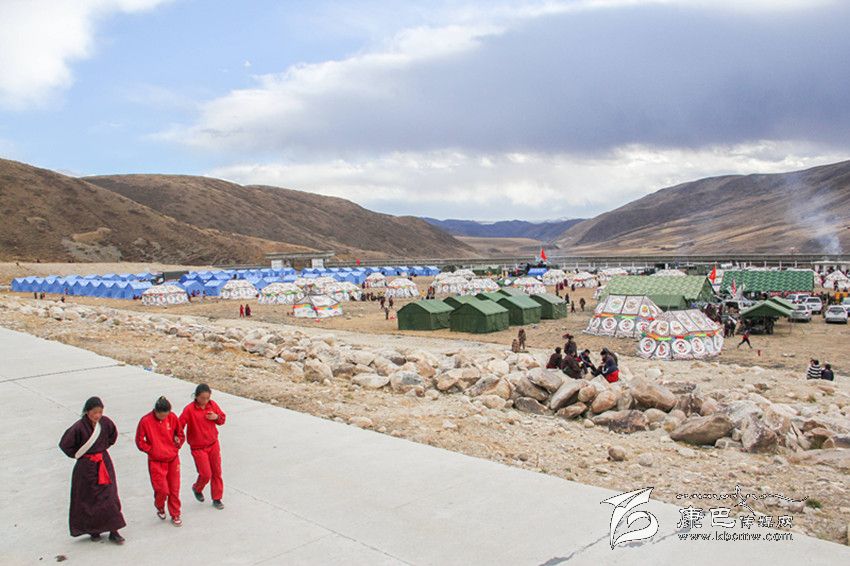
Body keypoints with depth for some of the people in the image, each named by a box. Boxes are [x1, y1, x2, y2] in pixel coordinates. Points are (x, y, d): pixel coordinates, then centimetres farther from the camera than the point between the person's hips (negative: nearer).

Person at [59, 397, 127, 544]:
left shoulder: (105, 422, -8)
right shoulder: (79, 427, -20)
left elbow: (113, 434, 13)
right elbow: (64, 444, -10)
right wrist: (77, 455, -3)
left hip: (104, 463, 3)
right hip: (86, 467, -3)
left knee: (109, 496, 3)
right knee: (88, 499, 9)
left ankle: (113, 530, 10)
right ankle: (93, 529, 26)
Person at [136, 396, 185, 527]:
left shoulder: (172, 418, -6)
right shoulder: (145, 421, -15)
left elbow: (180, 434, 10)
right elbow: (140, 441, -4)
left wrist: (176, 447, 2)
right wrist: (152, 450, -8)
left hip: (173, 459, 3)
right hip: (156, 461, -3)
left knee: (174, 488, 7)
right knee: (162, 489, -5)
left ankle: (175, 515, 24)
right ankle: (160, 507, 29)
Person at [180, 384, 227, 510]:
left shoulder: (212, 404, -4)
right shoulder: (189, 409, -18)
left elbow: (223, 418, 7)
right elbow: (180, 425, -17)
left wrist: (216, 417, -13)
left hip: (213, 444, 4)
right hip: (198, 447, -4)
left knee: (217, 472, 9)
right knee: (206, 474, -2)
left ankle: (217, 499, 25)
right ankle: (197, 488, 32)